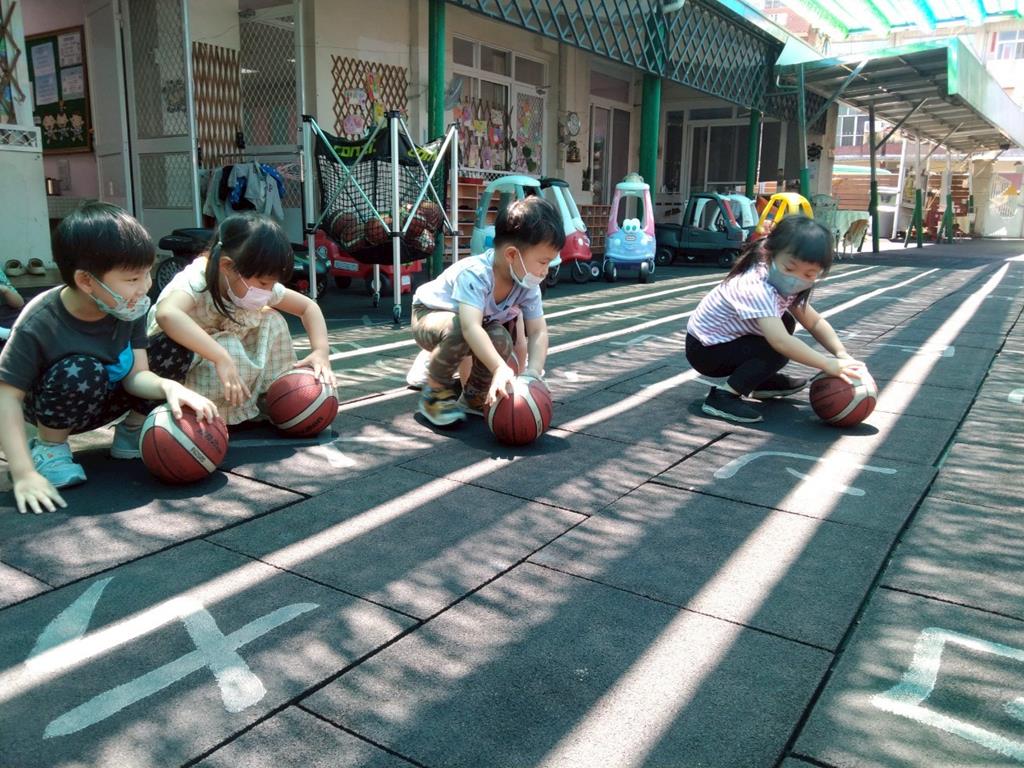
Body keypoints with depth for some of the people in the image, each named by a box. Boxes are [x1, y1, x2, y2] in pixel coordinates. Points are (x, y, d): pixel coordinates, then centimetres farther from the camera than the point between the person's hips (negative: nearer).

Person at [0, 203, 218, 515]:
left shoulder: (129, 308, -18)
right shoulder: (38, 325, -32)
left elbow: (136, 374, -19)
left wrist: (169, 387, -42)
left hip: (104, 402, 5)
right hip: (50, 407, -5)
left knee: (176, 351, -13)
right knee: (81, 372, -38)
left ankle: (131, 434, 7)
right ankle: (48, 448, -8)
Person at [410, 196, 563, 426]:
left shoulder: (527, 284, -18)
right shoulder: (474, 274, -38)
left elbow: (538, 331, -19)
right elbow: (471, 327, -51)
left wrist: (532, 372, -37)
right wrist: (500, 368, -63)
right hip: (430, 315, -6)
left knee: (501, 340, -23)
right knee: (457, 329, -37)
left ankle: (474, 396, 3)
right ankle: (435, 392, -12)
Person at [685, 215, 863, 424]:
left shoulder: (786, 285, -4)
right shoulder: (756, 288, -33)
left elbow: (815, 322, 1)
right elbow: (780, 342, -43)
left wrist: (842, 354, -15)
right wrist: (829, 365, -40)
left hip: (729, 341, 9)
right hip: (705, 350, -9)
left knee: (785, 322, 9)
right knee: (778, 351, -21)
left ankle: (763, 381, 21)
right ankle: (723, 396, -17)